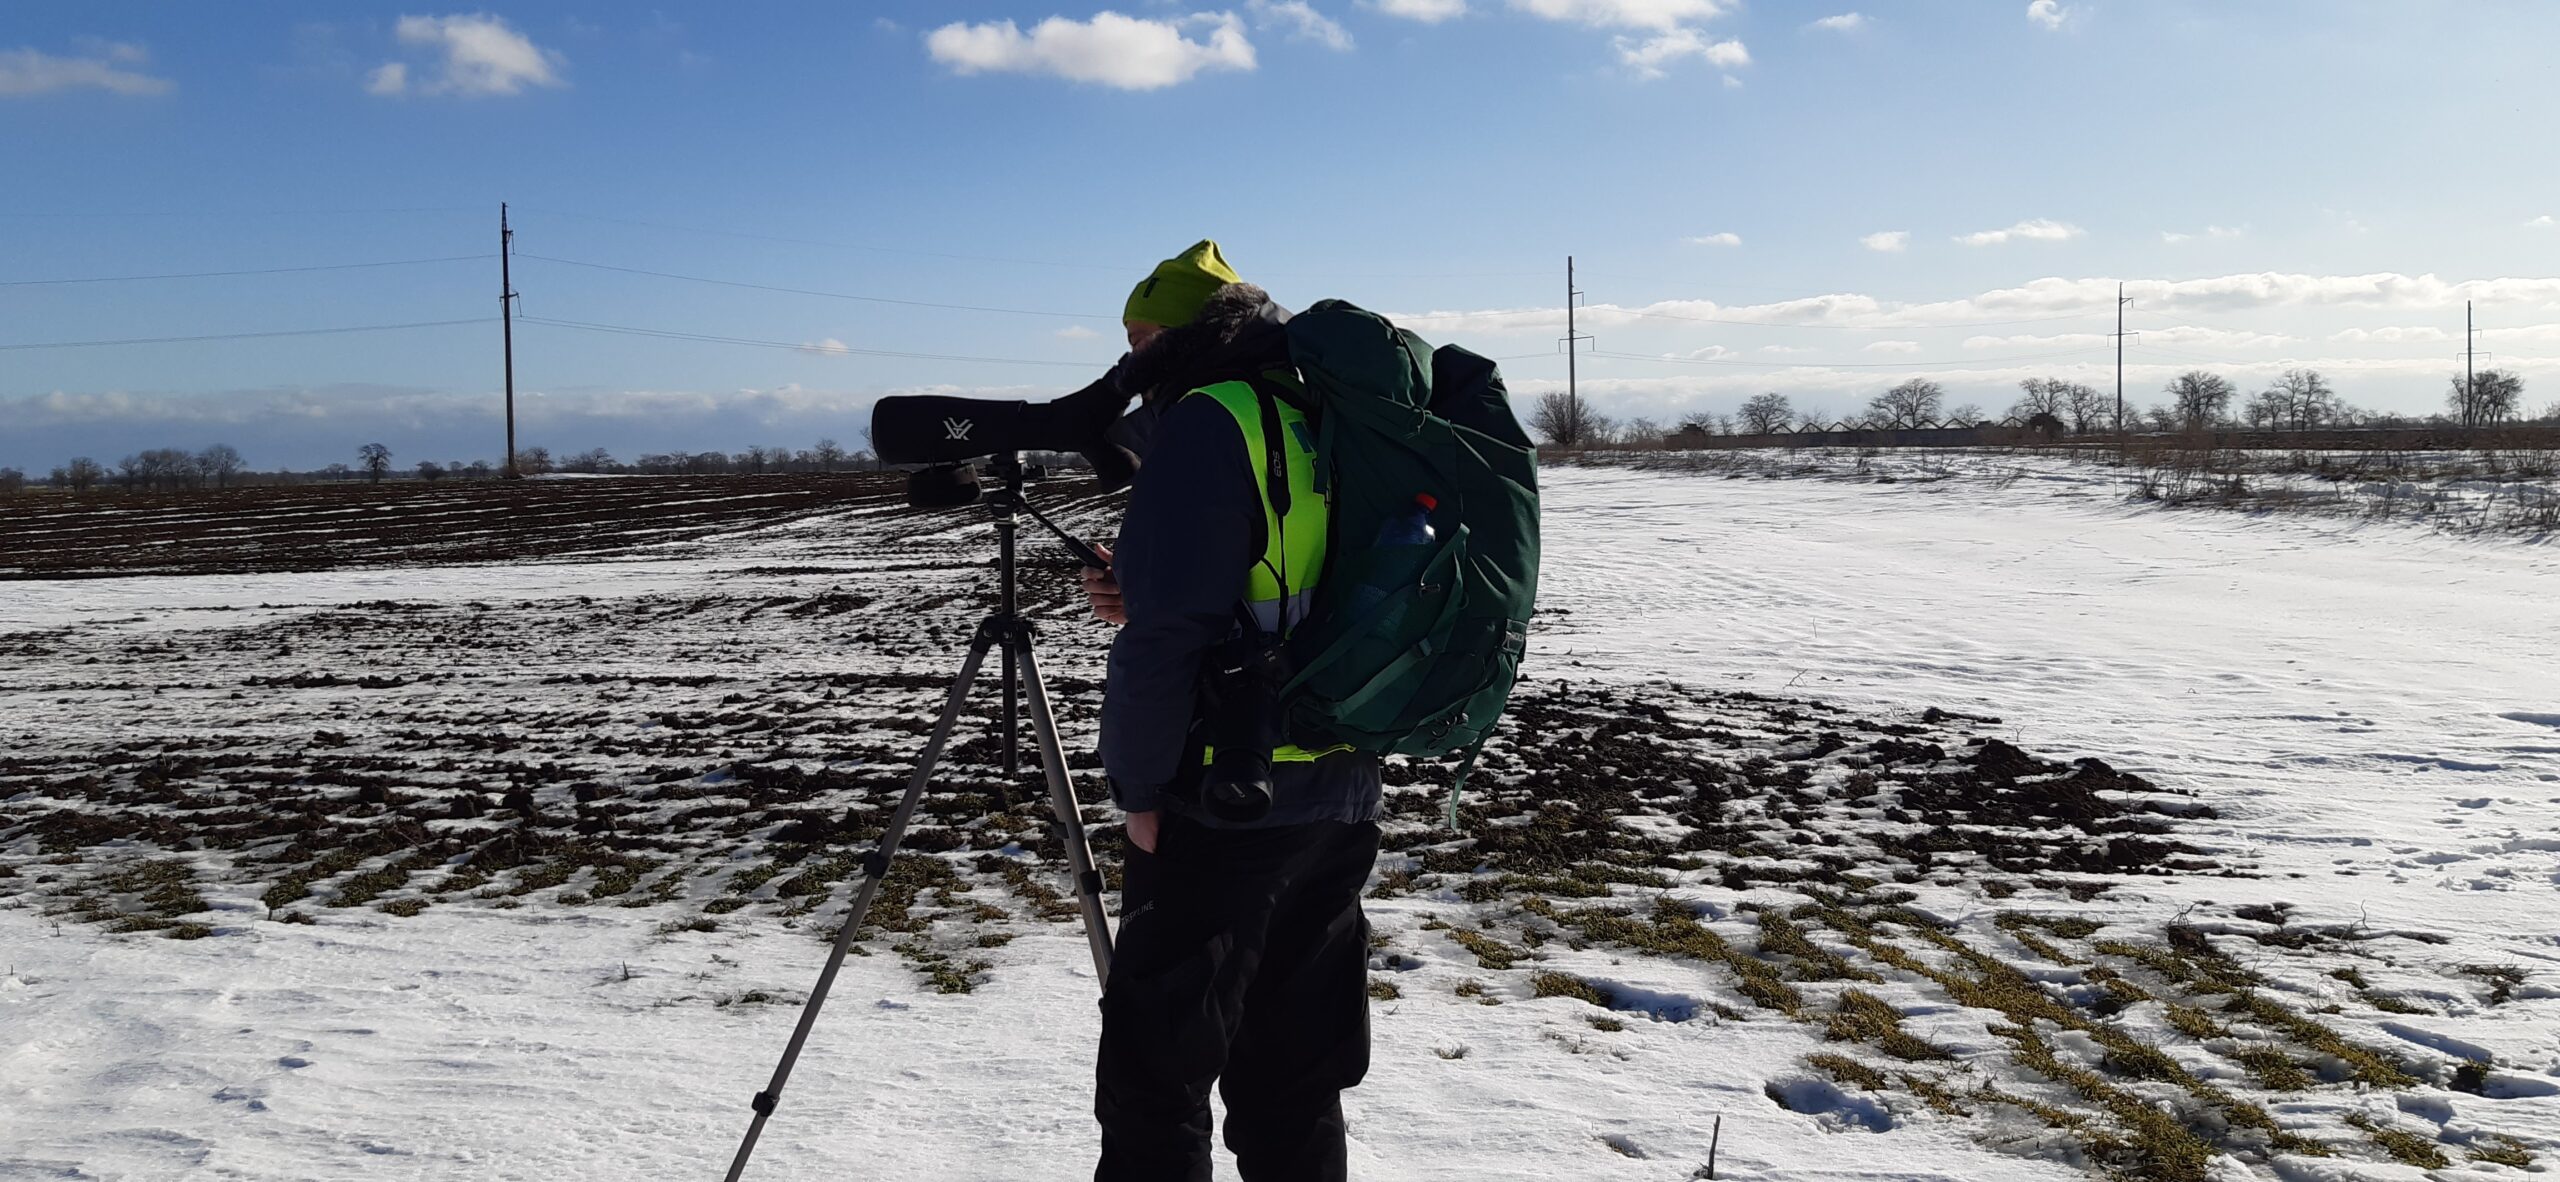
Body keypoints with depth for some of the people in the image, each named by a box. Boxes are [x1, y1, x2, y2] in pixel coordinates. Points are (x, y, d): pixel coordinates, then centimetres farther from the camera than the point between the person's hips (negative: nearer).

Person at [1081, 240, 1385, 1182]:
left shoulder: (1209, 422, -11)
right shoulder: (1325, 423, 14)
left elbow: (1169, 635, -18)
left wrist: (1137, 787, -8)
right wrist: (1140, 598, 11)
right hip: (1340, 797, 8)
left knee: (1153, 1078, 0)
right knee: (1294, 1080, 15)